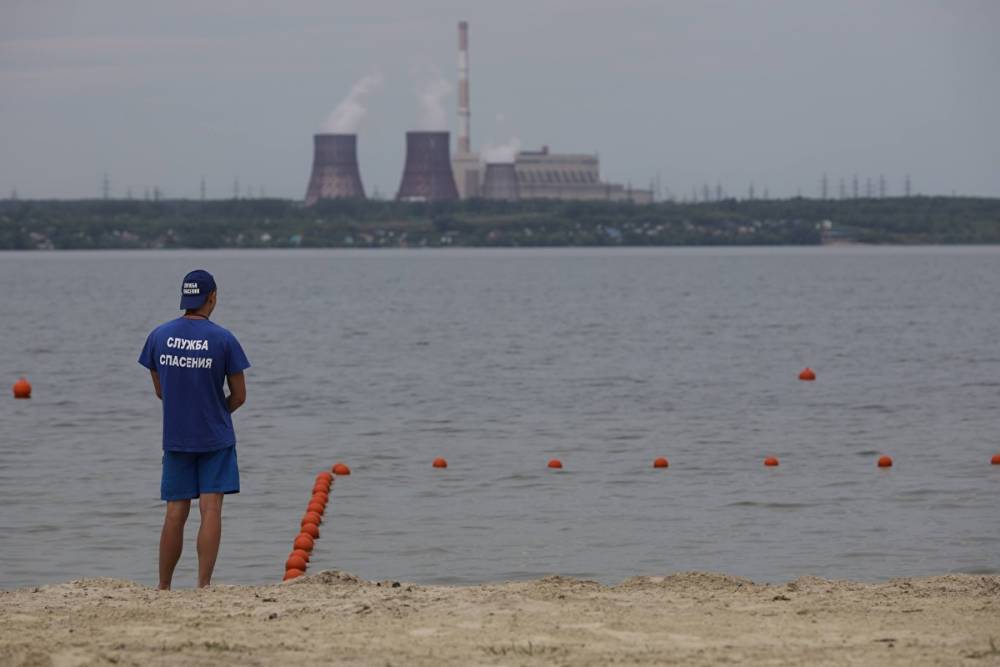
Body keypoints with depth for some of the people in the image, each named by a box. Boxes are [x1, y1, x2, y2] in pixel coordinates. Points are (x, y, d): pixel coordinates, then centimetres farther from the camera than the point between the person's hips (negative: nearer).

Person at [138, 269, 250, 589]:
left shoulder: (159, 336, 0)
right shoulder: (223, 340, -9)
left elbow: (160, 390, 10)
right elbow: (239, 396, -2)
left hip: (175, 439, 3)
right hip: (216, 438, -3)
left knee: (175, 513, 9)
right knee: (211, 509, -3)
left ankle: (163, 587, 13)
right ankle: (204, 585, -10)